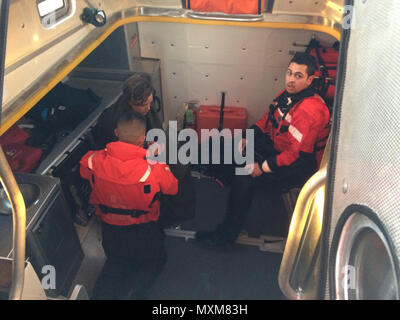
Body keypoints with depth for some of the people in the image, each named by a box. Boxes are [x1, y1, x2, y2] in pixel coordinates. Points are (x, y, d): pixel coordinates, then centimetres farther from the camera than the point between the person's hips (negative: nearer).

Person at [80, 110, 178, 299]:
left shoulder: (95, 161, -19)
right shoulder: (153, 169, -28)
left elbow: (83, 169, 6)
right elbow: (173, 188, -8)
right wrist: (158, 159, 2)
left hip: (110, 230, 3)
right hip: (142, 232, -3)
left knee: (116, 262, 32)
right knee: (154, 261, 27)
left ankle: (102, 292, 6)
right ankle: (132, 293, 2)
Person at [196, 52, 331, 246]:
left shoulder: (310, 111, -27)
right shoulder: (288, 94, 1)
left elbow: (297, 155, -29)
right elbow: (268, 119, 14)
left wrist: (264, 167, -24)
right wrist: (247, 138, 1)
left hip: (298, 166, -9)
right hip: (276, 147, 10)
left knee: (245, 179, -26)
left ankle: (227, 233, -11)